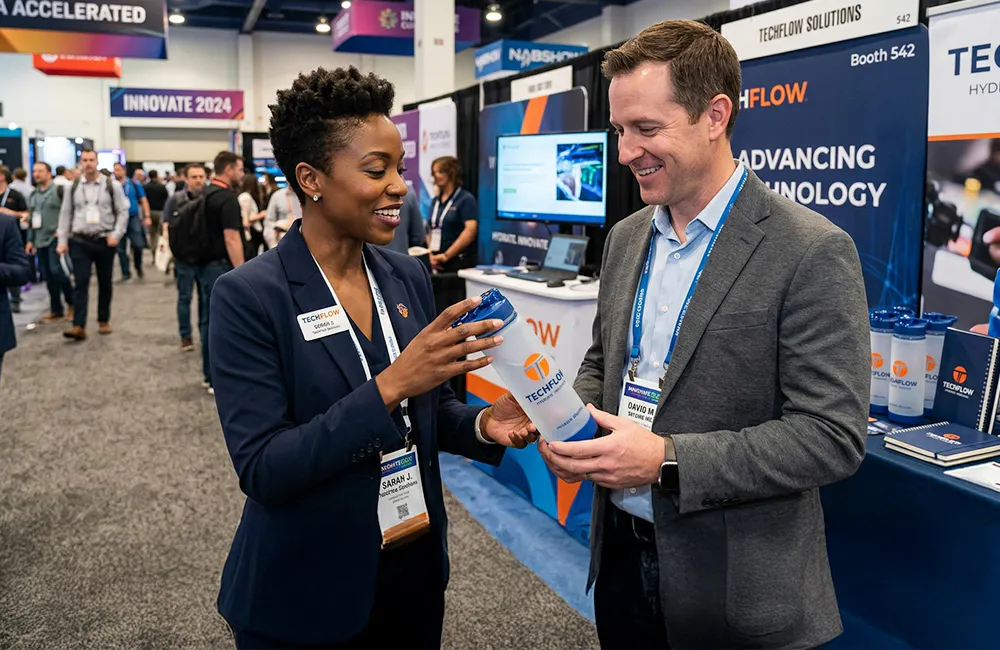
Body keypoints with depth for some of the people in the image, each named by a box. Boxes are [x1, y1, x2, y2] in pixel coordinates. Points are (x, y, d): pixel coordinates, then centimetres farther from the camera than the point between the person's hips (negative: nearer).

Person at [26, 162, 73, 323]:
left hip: (56, 238, -7)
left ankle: (71, 302, 4)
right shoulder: (34, 195, 16)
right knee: (47, 276, 7)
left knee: (56, 271, -16)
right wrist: (31, 240, 16)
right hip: (40, 240, 7)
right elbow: (32, 219, 19)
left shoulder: (59, 190, -5)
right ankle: (56, 310, 15)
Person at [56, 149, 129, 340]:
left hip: (105, 241, -1)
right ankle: (79, 326, -10)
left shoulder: (112, 185, 0)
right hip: (79, 241, 1)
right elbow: (65, 215, 9)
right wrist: (63, 241, 3)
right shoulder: (73, 187, 6)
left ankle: (104, 321, 25)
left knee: (105, 283, 10)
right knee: (80, 283, -6)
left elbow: (123, 212, -2)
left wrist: (116, 235, -13)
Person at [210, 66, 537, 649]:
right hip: (305, 598, -5)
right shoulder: (249, 297, -17)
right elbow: (262, 470, -21)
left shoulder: (410, 278, -1)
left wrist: (483, 423, -12)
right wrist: (389, 386, -31)